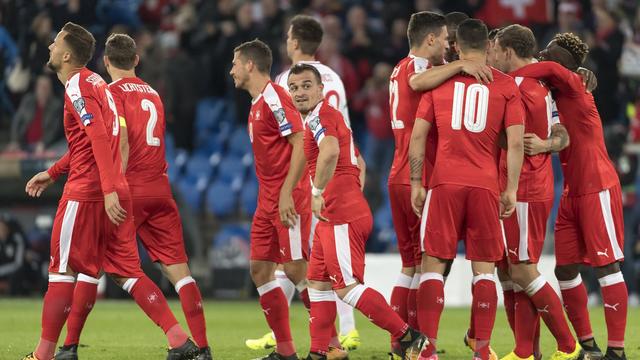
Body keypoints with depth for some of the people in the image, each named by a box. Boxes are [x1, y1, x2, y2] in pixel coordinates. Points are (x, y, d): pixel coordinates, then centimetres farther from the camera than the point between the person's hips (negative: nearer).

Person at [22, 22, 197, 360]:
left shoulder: (77, 88, -12)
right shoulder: (93, 83, 17)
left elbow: (99, 139, -23)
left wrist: (109, 190, -29)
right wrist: (52, 173, 29)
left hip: (86, 192, -9)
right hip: (114, 191, 9)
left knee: (62, 271, 0)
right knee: (127, 271, 7)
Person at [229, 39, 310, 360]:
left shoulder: (274, 98, -13)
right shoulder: (257, 104, 17)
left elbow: (301, 144, -20)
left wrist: (286, 192, -23)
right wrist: (272, 195, 20)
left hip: (288, 199, -10)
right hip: (268, 200, 10)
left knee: (295, 268, -9)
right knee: (259, 269, 6)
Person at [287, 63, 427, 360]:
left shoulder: (321, 114, -10)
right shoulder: (329, 117, 22)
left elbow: (330, 151, -31)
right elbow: (357, 164, 29)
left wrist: (317, 192, -27)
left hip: (341, 218, -11)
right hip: (332, 219, 11)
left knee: (347, 287, -12)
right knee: (318, 284, 12)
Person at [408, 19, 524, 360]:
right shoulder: (506, 85, 5)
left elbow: (418, 135, 4)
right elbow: (515, 142, -1)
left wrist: (416, 184, 8)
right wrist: (511, 189, 4)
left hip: (444, 182, 0)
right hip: (486, 185, 0)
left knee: (433, 263, 3)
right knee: (483, 268, 5)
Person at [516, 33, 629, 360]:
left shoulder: (575, 87, -11)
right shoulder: (556, 99, 12)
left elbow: (550, 69, -30)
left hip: (598, 190, -9)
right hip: (572, 194, 9)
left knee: (606, 266, -7)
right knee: (565, 268, 7)